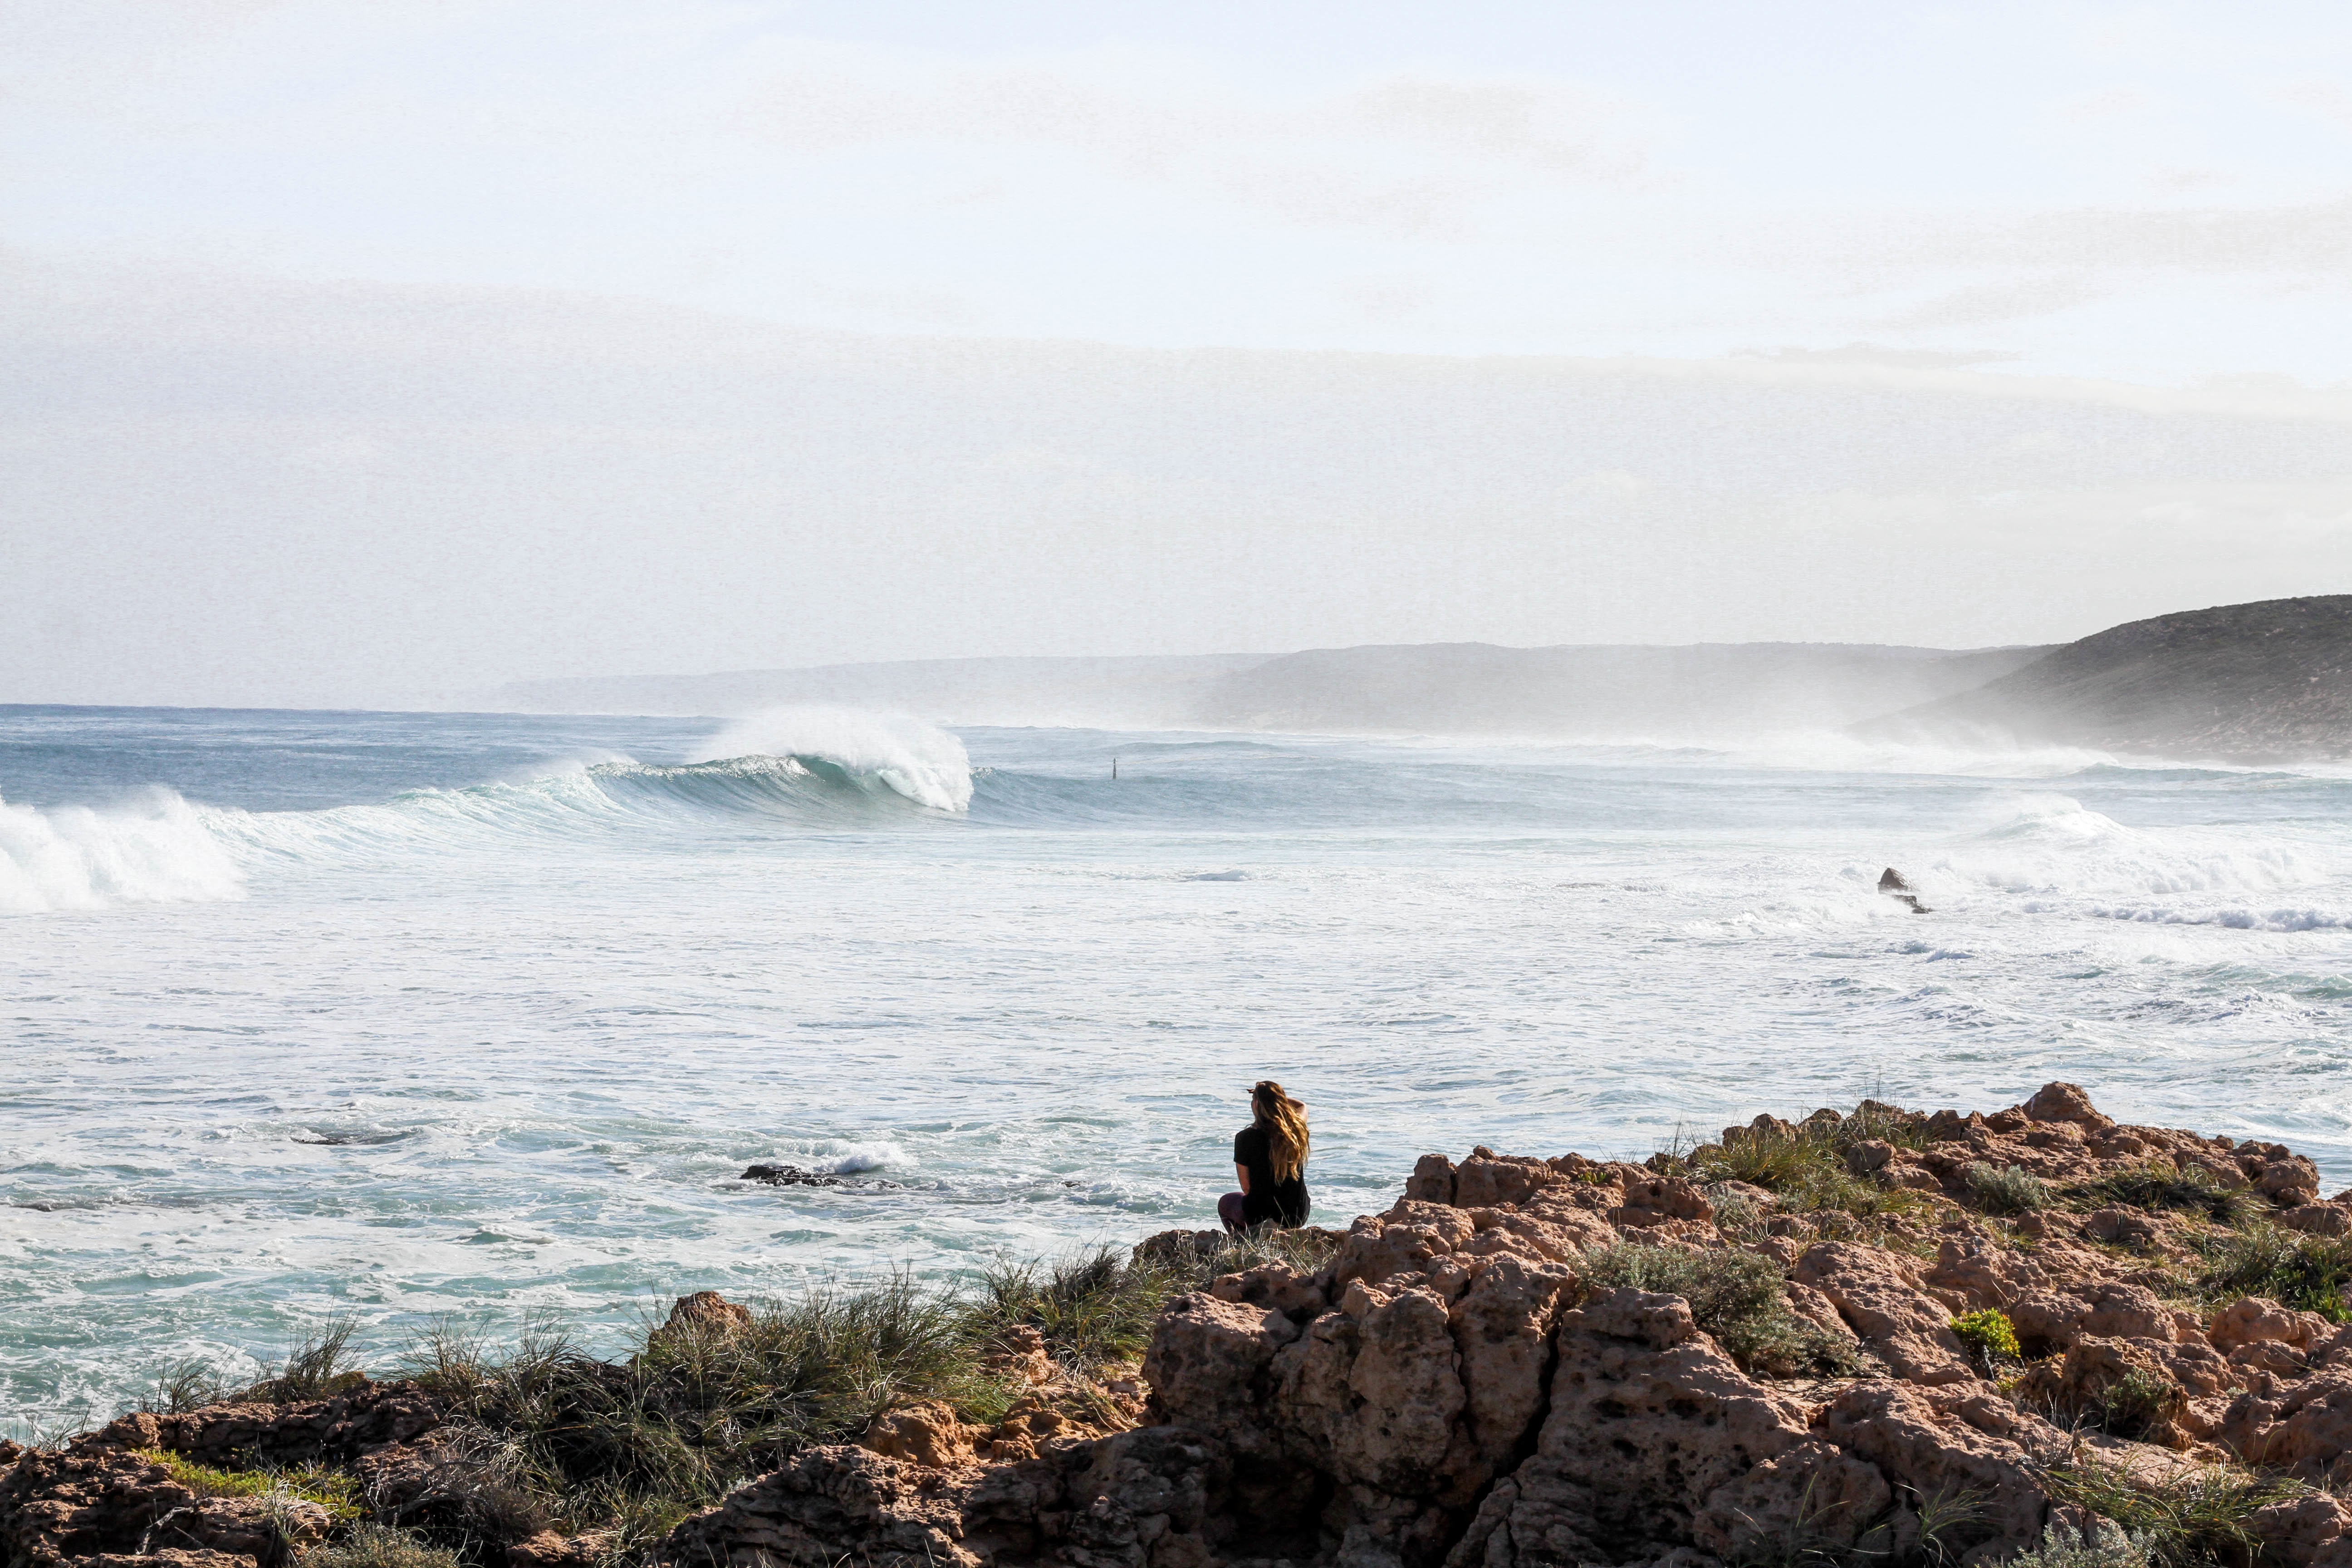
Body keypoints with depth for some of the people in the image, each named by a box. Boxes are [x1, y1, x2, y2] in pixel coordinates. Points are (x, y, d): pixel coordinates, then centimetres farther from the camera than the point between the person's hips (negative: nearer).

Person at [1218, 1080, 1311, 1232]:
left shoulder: (1245, 1138, -18)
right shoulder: (1297, 1131, -8)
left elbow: (1247, 1188, -8)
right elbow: (1302, 1107, 19)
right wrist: (1276, 1096, 14)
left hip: (1259, 1215, -4)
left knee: (1225, 1203, 30)